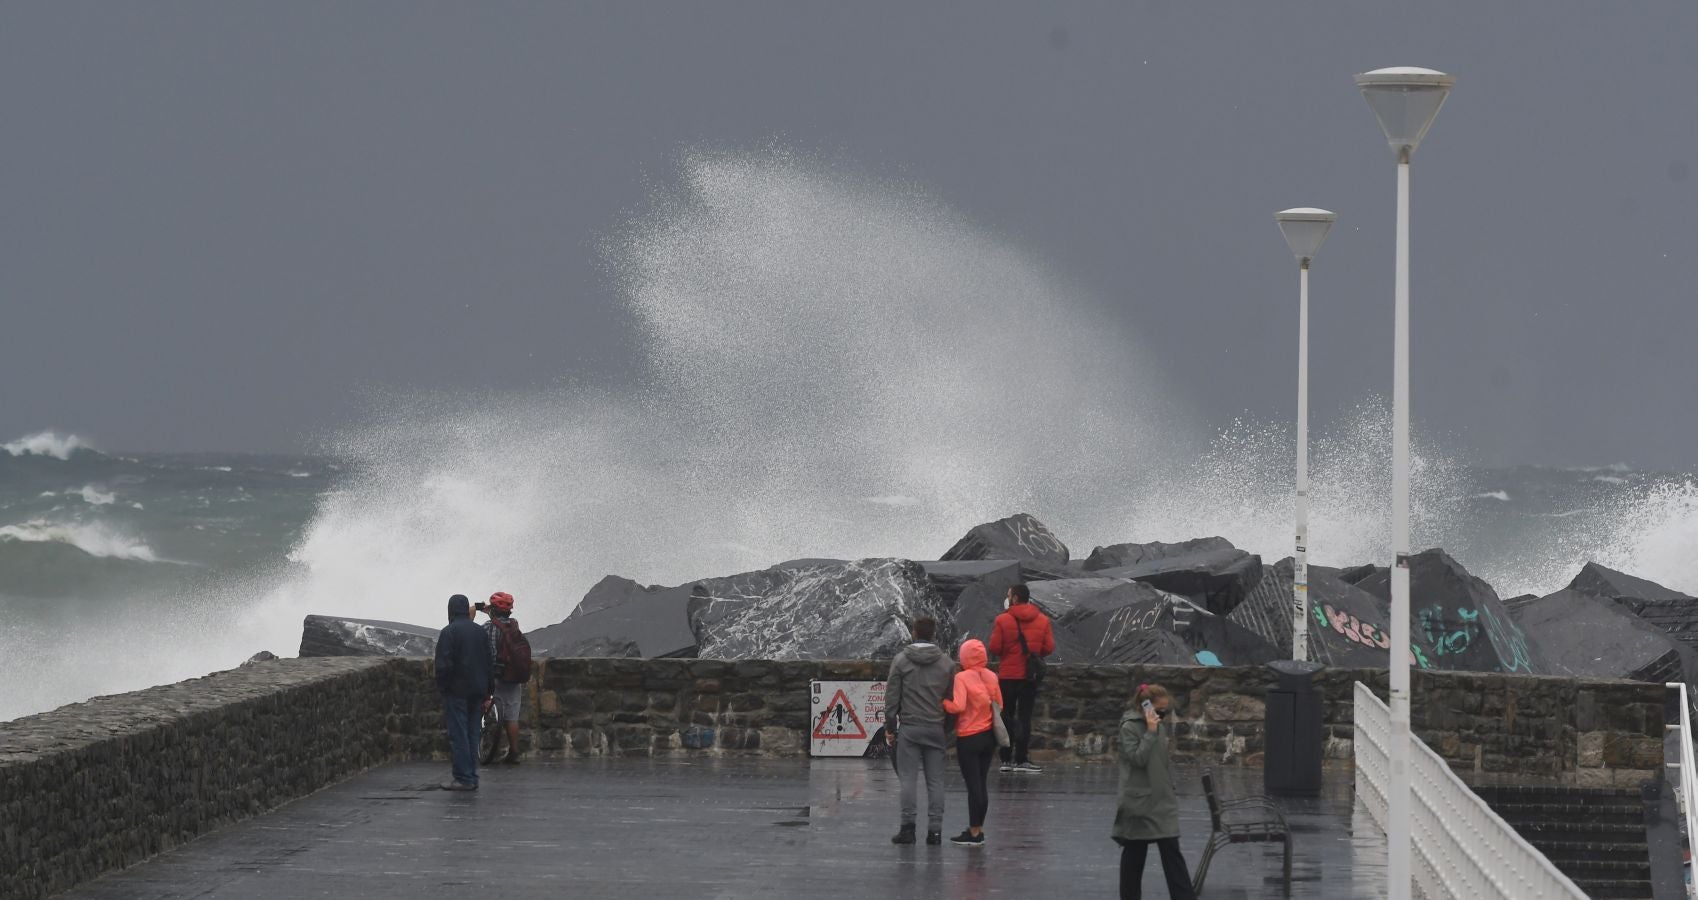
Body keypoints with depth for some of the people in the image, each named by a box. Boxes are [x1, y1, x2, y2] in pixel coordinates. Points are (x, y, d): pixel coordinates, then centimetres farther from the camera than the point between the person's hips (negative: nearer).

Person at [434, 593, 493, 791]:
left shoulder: (449, 632, -11)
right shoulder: (479, 631, 10)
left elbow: (443, 664, -17)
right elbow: (488, 662, 13)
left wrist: (442, 686, -5)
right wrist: (486, 691, 16)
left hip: (457, 691, -7)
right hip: (477, 691, 7)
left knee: (458, 736, -4)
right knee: (472, 735, 11)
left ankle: (463, 778, -7)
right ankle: (471, 778, 12)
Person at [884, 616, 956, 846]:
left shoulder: (901, 661, -2)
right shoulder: (946, 663, 4)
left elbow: (892, 697, -2)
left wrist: (889, 727, 5)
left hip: (909, 728, -2)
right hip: (937, 728, 2)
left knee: (908, 778, 0)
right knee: (935, 780, 5)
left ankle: (908, 827, -4)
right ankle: (935, 829, 2)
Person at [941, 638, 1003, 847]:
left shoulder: (962, 678, -14)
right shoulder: (991, 677, 3)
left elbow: (958, 706, -23)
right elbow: (999, 705, 9)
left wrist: (944, 702, -6)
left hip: (968, 739, -6)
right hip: (988, 735, 6)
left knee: (973, 785, -2)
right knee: (981, 784, 13)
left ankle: (974, 833, 1)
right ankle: (978, 829, 19)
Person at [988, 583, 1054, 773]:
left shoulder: (1002, 620, -10)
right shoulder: (1042, 620, -1)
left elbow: (994, 648, -11)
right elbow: (1049, 648, -1)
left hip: (1008, 675, -2)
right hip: (1031, 675, 2)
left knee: (1007, 716, 9)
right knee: (1025, 716, 6)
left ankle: (1007, 759, 9)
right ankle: (1021, 760, 1)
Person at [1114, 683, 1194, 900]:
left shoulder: (1160, 724, 9)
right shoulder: (1129, 727, -11)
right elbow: (1138, 758, -21)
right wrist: (1151, 731, -23)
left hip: (1162, 800, 5)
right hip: (1138, 800, -5)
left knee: (1172, 851, -1)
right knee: (1134, 853, 6)